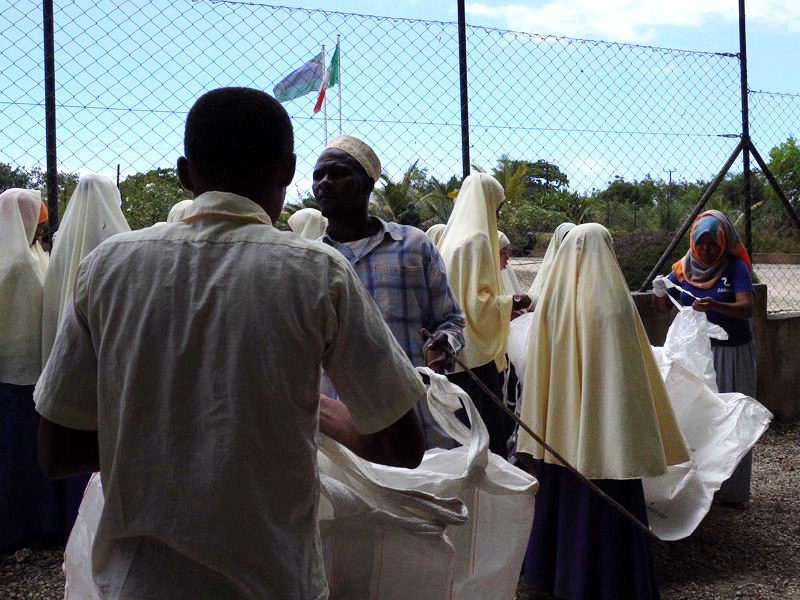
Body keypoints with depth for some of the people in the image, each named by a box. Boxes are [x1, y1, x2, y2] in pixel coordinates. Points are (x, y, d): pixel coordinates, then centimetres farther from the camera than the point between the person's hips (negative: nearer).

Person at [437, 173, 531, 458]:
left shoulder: (453, 237, 16)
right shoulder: (477, 239, -12)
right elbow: (476, 301, -18)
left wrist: (504, 306, 23)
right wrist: (511, 302, -3)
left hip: (457, 356, 10)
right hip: (475, 356, -9)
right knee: (492, 436, -6)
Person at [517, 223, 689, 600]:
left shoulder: (552, 297, -1)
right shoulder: (612, 298, -14)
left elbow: (538, 367, 2)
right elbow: (631, 370, -14)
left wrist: (542, 427, 9)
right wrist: (643, 432, -7)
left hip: (560, 424, 5)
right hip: (604, 423, -4)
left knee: (561, 494, 17)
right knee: (608, 500, 6)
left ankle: (555, 569, 31)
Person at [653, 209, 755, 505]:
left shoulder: (735, 268, -9)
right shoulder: (684, 268, 2)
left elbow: (747, 307, -22)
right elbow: (664, 308, 5)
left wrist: (715, 306, -40)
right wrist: (659, 293, -18)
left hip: (732, 353, -3)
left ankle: (732, 490, 12)